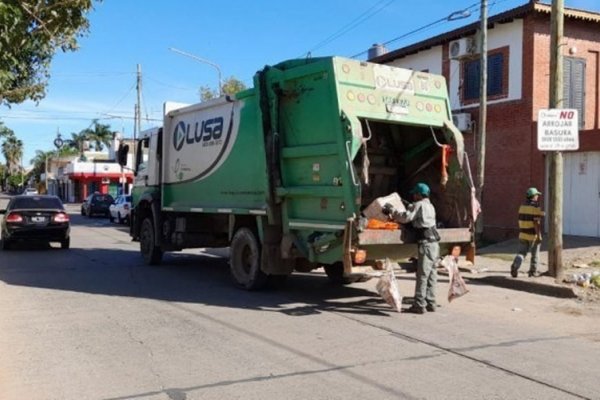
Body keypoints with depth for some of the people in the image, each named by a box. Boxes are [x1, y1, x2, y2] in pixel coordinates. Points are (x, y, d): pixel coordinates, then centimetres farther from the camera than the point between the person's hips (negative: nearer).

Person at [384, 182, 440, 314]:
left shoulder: (419, 205, -7)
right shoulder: (430, 206, 21)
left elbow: (405, 217, -14)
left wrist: (391, 210, -5)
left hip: (426, 243, -10)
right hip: (434, 243, 10)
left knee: (422, 275, -8)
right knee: (431, 274, 12)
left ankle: (419, 305, -6)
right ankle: (430, 303, 16)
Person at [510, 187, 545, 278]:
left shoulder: (522, 206, 7)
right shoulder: (536, 207, -15)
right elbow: (536, 223, -20)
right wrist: (539, 236, -19)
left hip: (523, 234, 5)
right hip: (534, 234, -5)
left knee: (521, 253, 4)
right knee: (535, 254, 12)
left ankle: (515, 266, -19)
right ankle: (533, 271, 19)